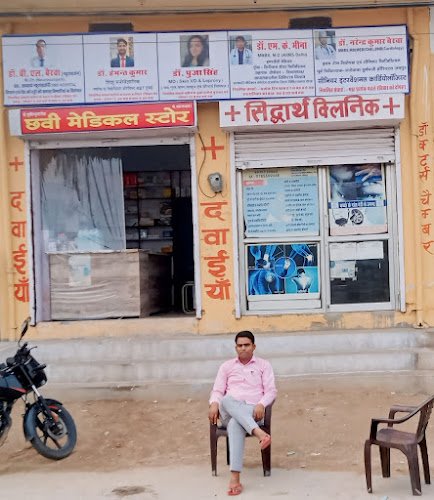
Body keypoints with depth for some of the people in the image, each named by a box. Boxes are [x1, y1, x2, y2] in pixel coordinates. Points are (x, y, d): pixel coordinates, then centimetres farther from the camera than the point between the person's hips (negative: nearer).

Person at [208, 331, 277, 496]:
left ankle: (234, 477, -50)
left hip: (253, 411, -1)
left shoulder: (263, 365, 15)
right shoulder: (226, 366, 20)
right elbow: (217, 391, 10)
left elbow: (271, 391, 4)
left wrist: (261, 405, -18)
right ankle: (258, 432, -53)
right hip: (229, 412, 2)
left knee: (235, 423, -40)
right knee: (227, 400, -39)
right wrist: (214, 404, -14)